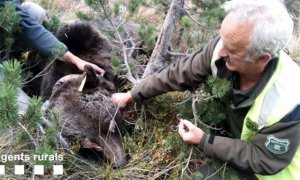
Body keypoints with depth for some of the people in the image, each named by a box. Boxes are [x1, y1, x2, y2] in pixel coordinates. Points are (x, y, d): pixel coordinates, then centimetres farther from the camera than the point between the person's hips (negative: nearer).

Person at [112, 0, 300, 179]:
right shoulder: (229, 46, -29)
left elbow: (263, 160, -26)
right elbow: (181, 73, -15)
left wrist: (203, 141, -26)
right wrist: (133, 94, -8)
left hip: (273, 160, -4)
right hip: (234, 135, 4)